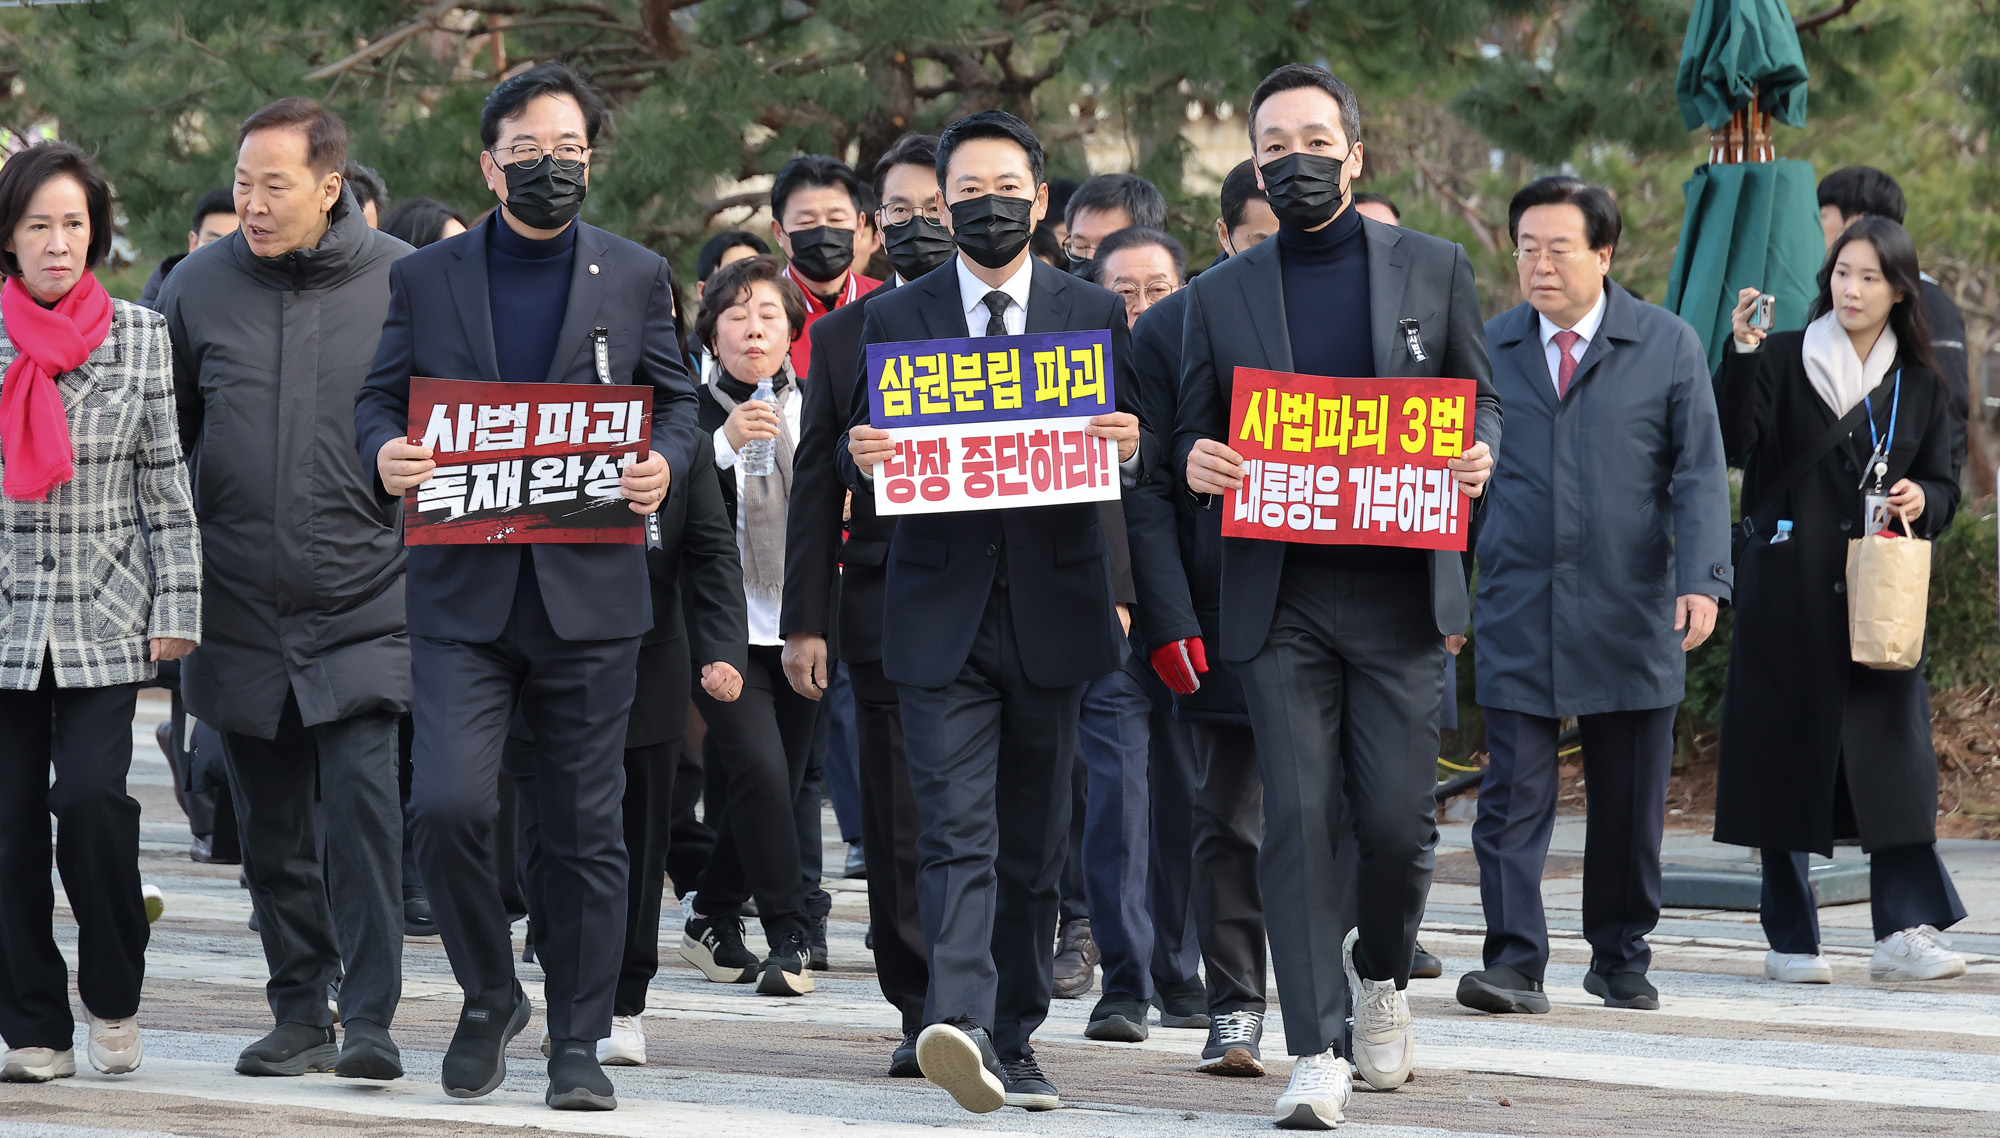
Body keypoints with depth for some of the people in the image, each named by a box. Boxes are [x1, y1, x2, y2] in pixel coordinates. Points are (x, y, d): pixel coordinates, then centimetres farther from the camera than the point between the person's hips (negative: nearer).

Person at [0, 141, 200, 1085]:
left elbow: (168, 483, 5)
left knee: (90, 795, -14)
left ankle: (113, 998, 7)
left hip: (106, 615, -1)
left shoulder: (140, 338, 3)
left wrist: (176, 609, 1)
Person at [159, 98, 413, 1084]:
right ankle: (300, 1013, 19)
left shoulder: (402, 283, -2)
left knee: (360, 796, -15)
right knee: (271, 825, 8)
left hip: (365, 602, -3)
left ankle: (370, 1018, -12)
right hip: (239, 606, 3)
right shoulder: (199, 287, 3)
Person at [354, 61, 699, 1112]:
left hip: (590, 591, 1)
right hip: (462, 592, 0)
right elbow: (377, 397, 10)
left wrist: (662, 464, -10)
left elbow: (675, 402, 12)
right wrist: (385, 454, -13)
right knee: (448, 802, -15)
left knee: (587, 828, 3)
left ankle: (577, 1043, 13)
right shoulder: (425, 280, 8)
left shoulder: (637, 278, 9)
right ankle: (487, 995, 9)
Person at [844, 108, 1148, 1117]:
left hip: (1051, 609, 2)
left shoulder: (1095, 315, 9)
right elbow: (866, 449, 7)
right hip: (940, 616, -2)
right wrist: (861, 455, -16)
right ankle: (958, 1027, -28)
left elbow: (1130, 461, 7)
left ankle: (1013, 1041, 18)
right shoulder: (895, 318, 7)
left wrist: (1127, 447, -16)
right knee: (956, 833, -14)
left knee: (1033, 843, 9)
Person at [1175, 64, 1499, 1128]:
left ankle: (1379, 968, 29)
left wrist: (1476, 459, -9)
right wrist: (1198, 460, -11)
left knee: (1397, 819, -3)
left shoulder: (1432, 269, 8)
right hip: (1279, 596, 0)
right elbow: (1193, 433, 13)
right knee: (1298, 818, -7)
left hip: (1400, 591, 0)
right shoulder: (1219, 294, 10)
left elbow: (1480, 403, 13)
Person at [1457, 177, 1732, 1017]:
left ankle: (1620, 958, 20)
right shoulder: (1488, 349, 8)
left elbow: (1700, 474, -1)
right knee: (1514, 792, -8)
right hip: (1517, 615, 0)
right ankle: (1515, 963, -9)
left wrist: (1701, 581, -13)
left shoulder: (1669, 346, 3)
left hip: (1631, 616, 0)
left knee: (1630, 803, 7)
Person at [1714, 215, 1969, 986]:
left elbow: (1945, 487, 16)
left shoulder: (1921, 388, 10)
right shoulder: (1783, 361, 1)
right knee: (1787, 748, -1)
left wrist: (1923, 501, -8)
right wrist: (1742, 354, -24)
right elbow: (1730, 444, -12)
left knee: (1892, 747, -7)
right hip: (1789, 594, -2)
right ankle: (1791, 940, 6)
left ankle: (1904, 931, -8)